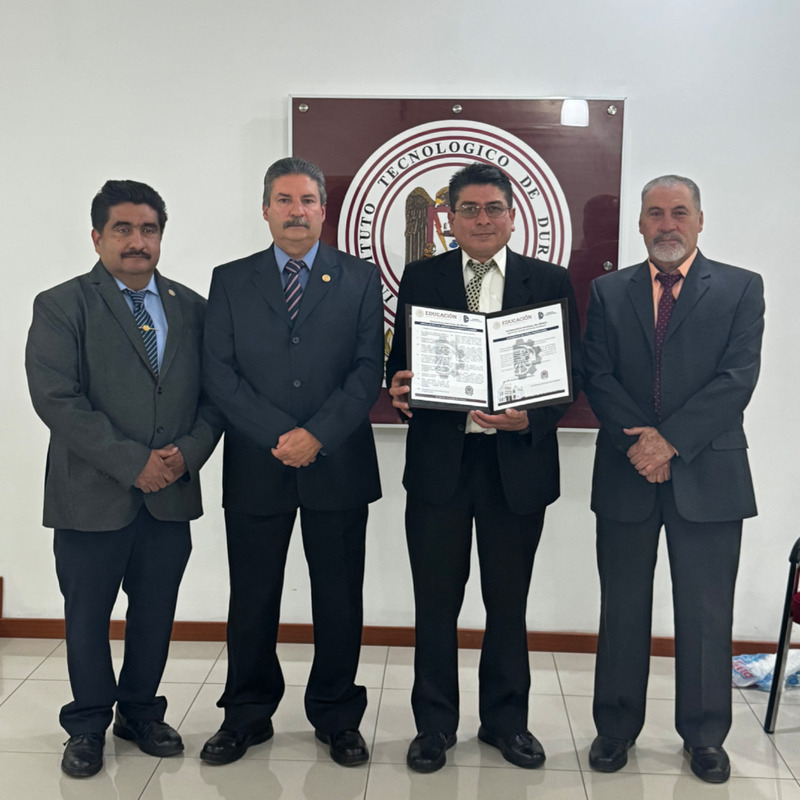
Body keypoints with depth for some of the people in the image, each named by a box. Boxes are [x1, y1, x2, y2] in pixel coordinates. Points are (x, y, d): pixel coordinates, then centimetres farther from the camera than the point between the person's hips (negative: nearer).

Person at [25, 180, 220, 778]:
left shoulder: (191, 308, 9)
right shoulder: (60, 306, -3)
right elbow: (57, 399, -13)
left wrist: (190, 450, -11)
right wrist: (132, 461, -18)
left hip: (172, 494, 3)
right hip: (93, 496, -3)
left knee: (156, 611, 14)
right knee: (87, 616, 11)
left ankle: (142, 713, 35)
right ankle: (88, 726, 32)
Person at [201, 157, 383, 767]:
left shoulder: (360, 280, 6)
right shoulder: (231, 281, 7)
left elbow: (368, 370, -2)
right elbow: (220, 373, -1)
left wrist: (317, 434, -13)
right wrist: (279, 435, -12)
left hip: (337, 465, 0)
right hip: (255, 467, 1)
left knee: (339, 598, 9)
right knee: (252, 600, 10)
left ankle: (337, 717, 27)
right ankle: (248, 717, 29)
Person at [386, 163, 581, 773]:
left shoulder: (550, 282, 4)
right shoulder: (420, 279, 6)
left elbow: (572, 370, 1)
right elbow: (401, 363, 6)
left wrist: (530, 418, -17)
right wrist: (400, 386, -18)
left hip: (517, 461, 0)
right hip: (439, 460, 0)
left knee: (509, 602, 14)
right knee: (436, 602, 9)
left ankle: (506, 720, 33)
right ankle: (435, 725, 27)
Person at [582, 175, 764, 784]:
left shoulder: (740, 288, 3)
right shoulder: (609, 292, 8)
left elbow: (738, 376, -8)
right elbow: (597, 376, 0)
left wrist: (671, 440, -16)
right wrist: (637, 441, -13)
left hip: (708, 475, -1)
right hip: (626, 475, 2)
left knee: (706, 613, 8)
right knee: (623, 611, 11)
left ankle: (704, 735, 26)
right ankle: (616, 728, 27)